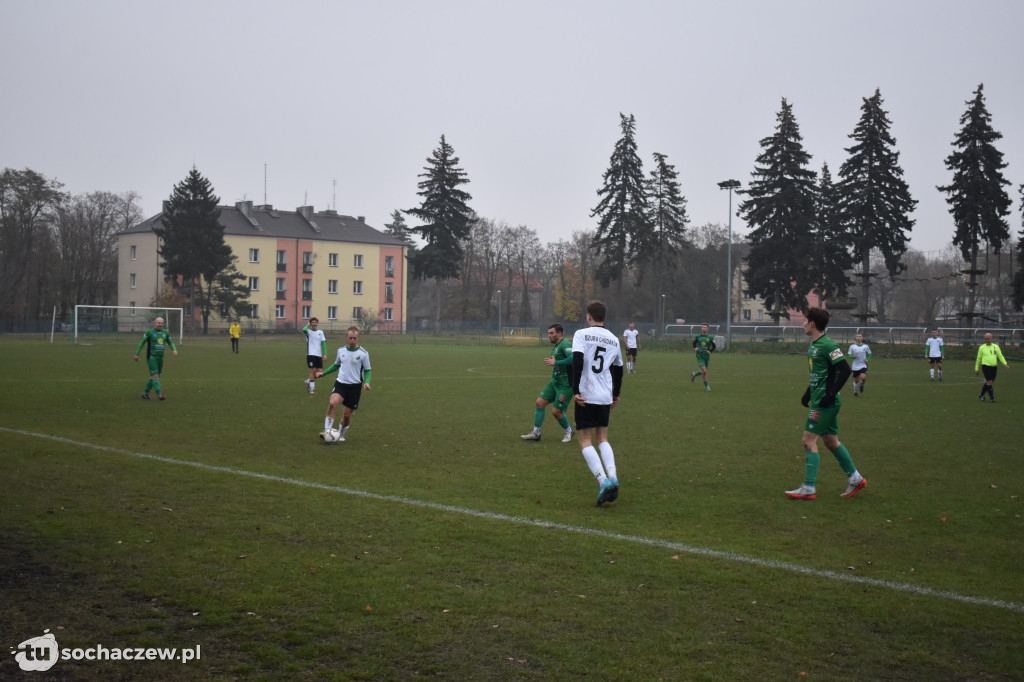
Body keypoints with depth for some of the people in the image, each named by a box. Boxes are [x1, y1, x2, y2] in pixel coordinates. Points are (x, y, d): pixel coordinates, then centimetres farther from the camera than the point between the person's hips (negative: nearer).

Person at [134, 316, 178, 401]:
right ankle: (159, 394, -18)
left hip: (160, 358, 6)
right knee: (155, 376, -13)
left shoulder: (165, 333, 8)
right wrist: (137, 354, 1)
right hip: (151, 357, -6)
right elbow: (142, 343, 1)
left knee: (154, 377, 11)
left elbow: (170, 343, 16)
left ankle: (145, 393, 24)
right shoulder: (149, 332, -6)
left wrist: (174, 350, -4)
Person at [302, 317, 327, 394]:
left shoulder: (320, 332, 11)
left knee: (319, 371, 0)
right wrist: (308, 325, -4)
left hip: (319, 355, 4)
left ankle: (308, 381, 24)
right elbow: (304, 330, -25)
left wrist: (325, 354, -1)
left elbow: (323, 343, 8)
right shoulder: (308, 331, -1)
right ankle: (312, 388, 5)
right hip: (311, 354, -4)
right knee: (313, 370, -7)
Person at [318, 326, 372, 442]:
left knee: (347, 414, 3)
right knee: (333, 403, -28)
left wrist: (367, 382, -16)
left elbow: (367, 370, 2)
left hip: (355, 386, -1)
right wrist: (323, 373, 14)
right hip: (341, 383, 2)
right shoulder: (341, 350, 5)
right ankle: (327, 430, -22)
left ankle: (341, 435, 29)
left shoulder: (363, 353, -5)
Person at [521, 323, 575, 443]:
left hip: (565, 385, -9)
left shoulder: (565, 344, -16)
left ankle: (568, 431, 21)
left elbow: (573, 358, -32)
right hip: (554, 382, 9)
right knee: (540, 402, 0)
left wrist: (555, 362, -28)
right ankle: (536, 432, 8)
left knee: (556, 411, -6)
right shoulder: (555, 347, 14)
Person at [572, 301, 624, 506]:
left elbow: (577, 361, -16)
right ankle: (612, 477, -2)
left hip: (586, 396, -5)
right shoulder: (614, 339, 12)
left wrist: (575, 391, -16)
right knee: (602, 438, 17)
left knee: (585, 440, 1)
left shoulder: (582, 334, -4)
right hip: (605, 397, 5)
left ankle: (603, 480, -15)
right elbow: (618, 369, 20)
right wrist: (616, 395, 32)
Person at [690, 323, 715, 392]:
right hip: (700, 356, -3)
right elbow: (694, 343, 17)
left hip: (706, 356, 3)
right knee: (704, 371, -16)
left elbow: (714, 346, 11)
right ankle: (707, 385, -2)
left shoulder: (710, 337, 0)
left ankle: (694, 374, 40)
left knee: (703, 372, 9)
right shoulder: (698, 336, 0)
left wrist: (710, 351, -6)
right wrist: (695, 348, -3)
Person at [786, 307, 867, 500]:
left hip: (825, 403, -10)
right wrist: (808, 393, 21)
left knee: (809, 440, -9)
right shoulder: (814, 345, 13)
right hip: (819, 401, 10)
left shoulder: (827, 345, -16)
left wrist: (830, 394, -23)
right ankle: (854, 478, 24)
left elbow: (844, 370, -21)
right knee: (831, 441, 15)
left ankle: (809, 488, -6)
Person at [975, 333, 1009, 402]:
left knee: (989, 383, 9)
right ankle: (992, 397, -4)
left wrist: (1005, 364, -6)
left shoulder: (996, 346, 10)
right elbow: (978, 359, 10)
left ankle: (981, 395, 26)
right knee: (989, 382, -13)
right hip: (986, 366, -4)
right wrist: (976, 369, 10)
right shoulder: (982, 347, 4)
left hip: (994, 367, 4)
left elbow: (1000, 356, 9)